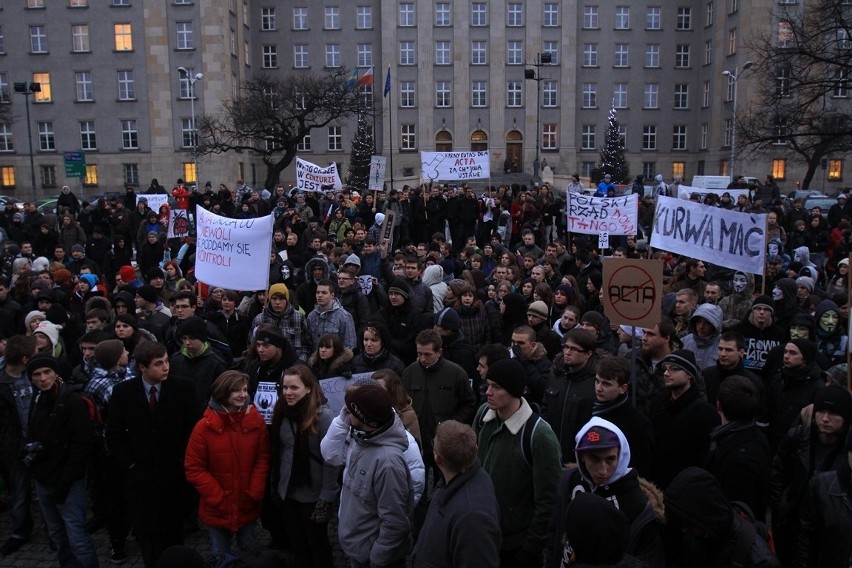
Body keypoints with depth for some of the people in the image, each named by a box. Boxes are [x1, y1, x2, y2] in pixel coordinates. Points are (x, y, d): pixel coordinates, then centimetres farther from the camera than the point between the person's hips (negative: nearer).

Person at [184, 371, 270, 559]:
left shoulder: (256, 421, -8)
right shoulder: (205, 427, -15)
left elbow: (263, 459, -2)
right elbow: (194, 469, -12)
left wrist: (255, 493, -10)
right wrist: (217, 498, -14)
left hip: (248, 506, 2)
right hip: (217, 509, -2)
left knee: (249, 551, 19)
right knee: (220, 556, 15)